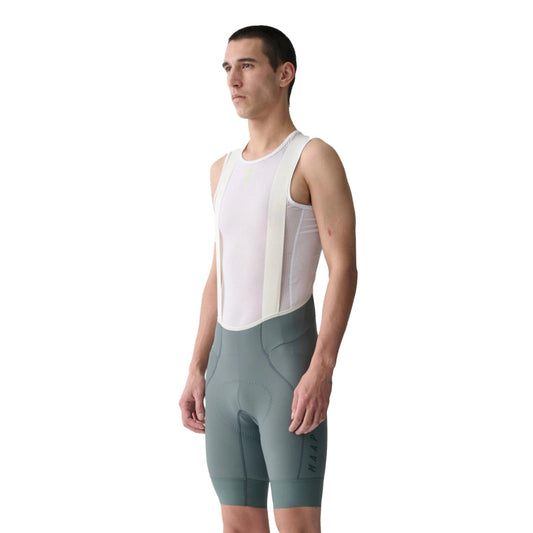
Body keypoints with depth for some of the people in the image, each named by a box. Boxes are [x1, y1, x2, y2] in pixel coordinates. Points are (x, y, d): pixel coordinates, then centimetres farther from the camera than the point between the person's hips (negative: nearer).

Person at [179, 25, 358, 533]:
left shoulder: (313, 158, -5)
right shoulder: (224, 170, 18)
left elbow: (343, 268, -12)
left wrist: (322, 368, -22)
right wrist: (197, 371, 12)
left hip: (287, 357, -7)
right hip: (227, 363, 7)